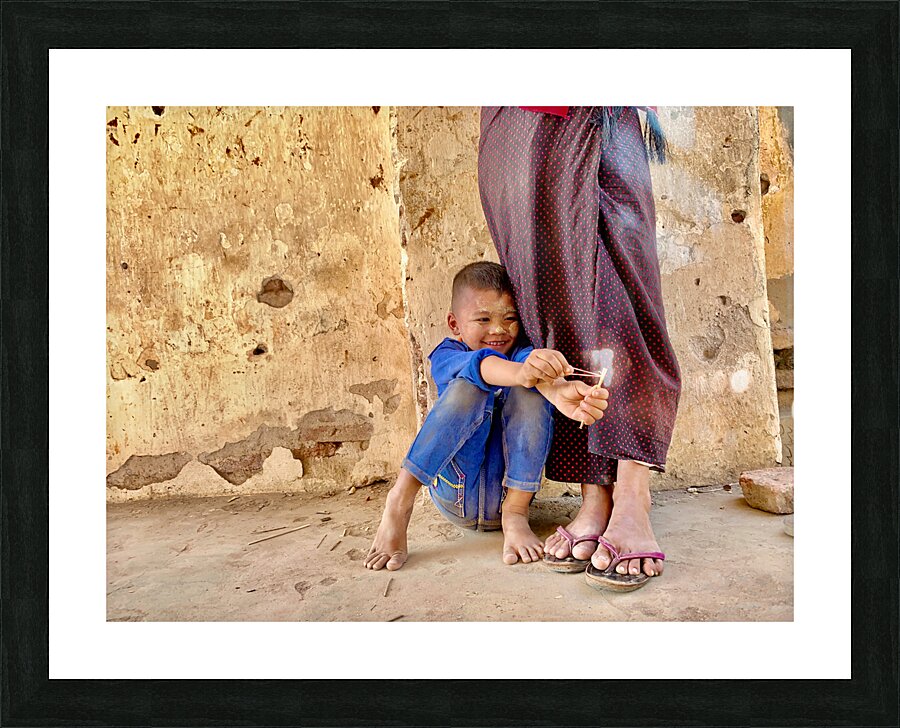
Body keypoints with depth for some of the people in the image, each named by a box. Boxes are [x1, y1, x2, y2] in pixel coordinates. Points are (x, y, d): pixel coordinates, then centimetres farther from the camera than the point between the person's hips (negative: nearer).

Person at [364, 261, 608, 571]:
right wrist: (519, 372, -50)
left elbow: (534, 366, -23)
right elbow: (478, 365, -27)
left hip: (508, 487, 2)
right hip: (456, 494, -1)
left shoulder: (524, 354, 3)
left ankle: (515, 512, -19)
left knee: (530, 390, -20)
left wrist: (558, 389, -49)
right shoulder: (446, 356, -1)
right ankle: (401, 498, -25)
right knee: (470, 386, -24)